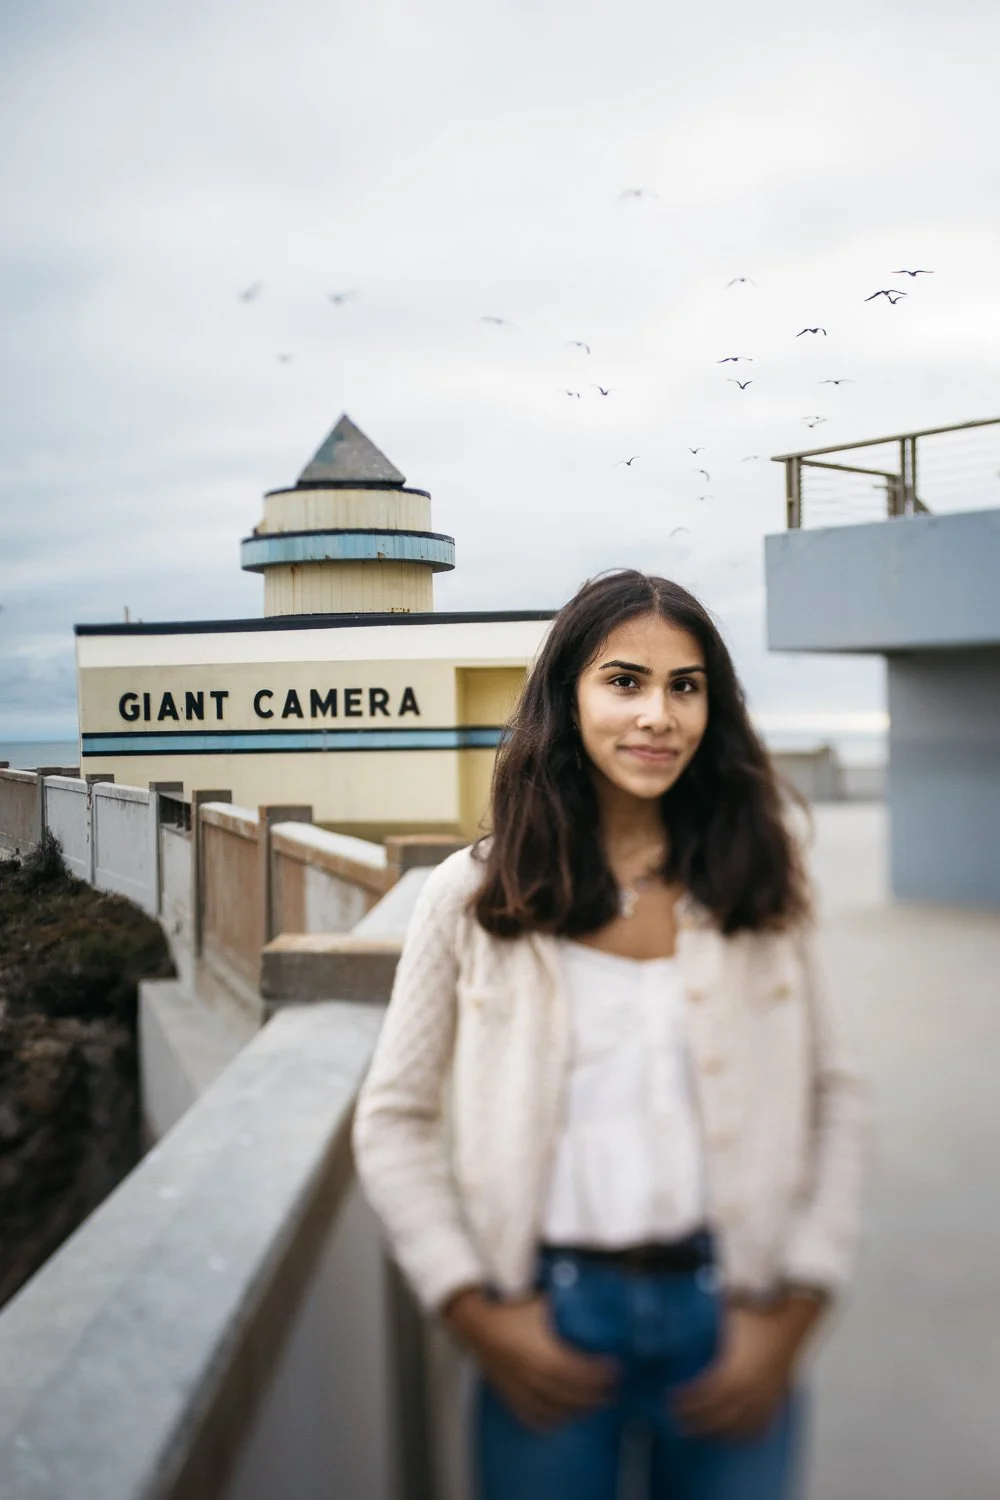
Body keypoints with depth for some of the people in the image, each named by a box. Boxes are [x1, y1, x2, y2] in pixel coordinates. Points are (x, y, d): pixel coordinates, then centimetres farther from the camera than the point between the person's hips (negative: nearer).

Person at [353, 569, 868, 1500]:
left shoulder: (758, 884, 1)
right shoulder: (475, 897, -3)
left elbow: (835, 1100, 3)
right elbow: (394, 1123, 1)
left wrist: (792, 1314, -4)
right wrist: (474, 1314, -6)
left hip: (727, 1315, 1)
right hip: (549, 1322, -1)